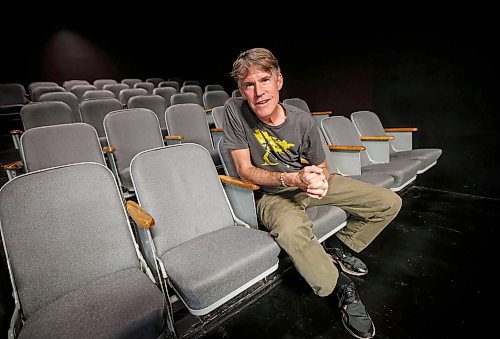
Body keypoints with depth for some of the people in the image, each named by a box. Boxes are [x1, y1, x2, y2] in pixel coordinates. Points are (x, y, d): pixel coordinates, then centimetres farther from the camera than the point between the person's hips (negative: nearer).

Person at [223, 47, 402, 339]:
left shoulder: (303, 121, -13)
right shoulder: (235, 111, -17)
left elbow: (322, 166, 1)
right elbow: (245, 170, -16)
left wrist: (321, 180, -24)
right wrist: (292, 178, -28)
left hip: (311, 182, 4)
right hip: (273, 194, -3)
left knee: (390, 203, 2)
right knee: (292, 230, -41)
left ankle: (342, 251, 22)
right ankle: (340, 287, -9)